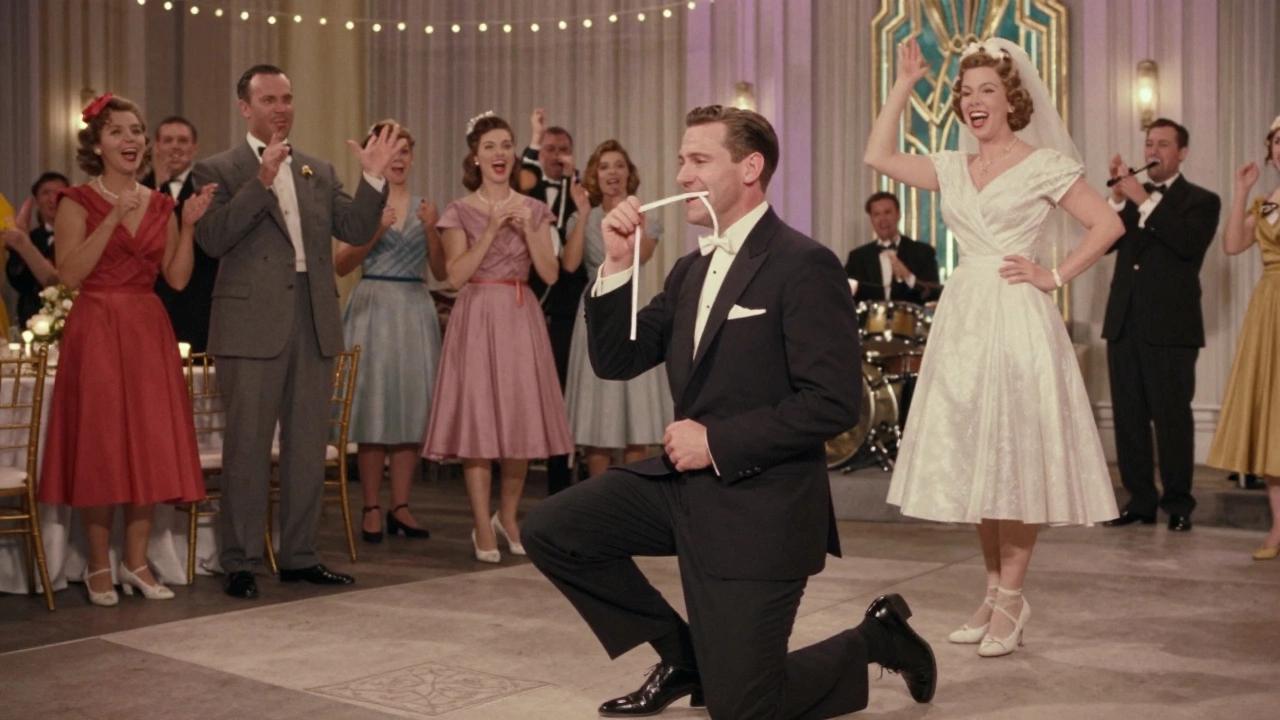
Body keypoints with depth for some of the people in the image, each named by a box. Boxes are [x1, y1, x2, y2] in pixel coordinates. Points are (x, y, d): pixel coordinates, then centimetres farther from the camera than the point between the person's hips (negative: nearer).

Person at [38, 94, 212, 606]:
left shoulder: (160, 204, 11)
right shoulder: (77, 202, -1)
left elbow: (177, 278, 5)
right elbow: (69, 275, -13)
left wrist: (188, 226, -6)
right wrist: (113, 219, -18)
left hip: (149, 332, 4)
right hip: (96, 332, -4)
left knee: (151, 447, 4)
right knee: (99, 447, -1)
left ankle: (136, 563, 14)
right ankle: (99, 567, 10)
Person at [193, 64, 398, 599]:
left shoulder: (319, 171, 15)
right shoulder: (219, 170, 0)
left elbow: (357, 230, 6)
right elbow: (213, 239, -15)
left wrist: (374, 179, -8)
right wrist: (260, 183, -23)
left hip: (315, 322, 5)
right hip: (253, 324, -5)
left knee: (308, 446, 10)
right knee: (247, 448, 1)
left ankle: (300, 556, 21)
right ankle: (240, 563, 10)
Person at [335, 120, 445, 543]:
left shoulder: (423, 208, 13)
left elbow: (440, 270, 8)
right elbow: (341, 266, -4)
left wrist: (431, 229, -6)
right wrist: (374, 231, -16)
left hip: (416, 311, 3)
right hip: (374, 308, -3)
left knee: (413, 408, 3)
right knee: (373, 408, -4)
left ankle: (400, 506, 12)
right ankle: (371, 509, 3)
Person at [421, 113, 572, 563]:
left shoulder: (533, 210, 10)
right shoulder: (460, 212, 2)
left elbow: (550, 274, 3)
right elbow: (456, 275, -7)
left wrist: (528, 229, -9)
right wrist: (491, 230, -13)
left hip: (521, 319, 3)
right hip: (477, 319, -3)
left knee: (522, 418, 4)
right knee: (477, 420, -4)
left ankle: (508, 515, 24)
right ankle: (483, 528, 5)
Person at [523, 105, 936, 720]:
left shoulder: (804, 265, -14)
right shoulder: (691, 269, 11)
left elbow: (833, 403, -20)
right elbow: (615, 361, 10)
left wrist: (717, 440, -18)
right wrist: (617, 266, -3)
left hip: (760, 504, -8)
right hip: (687, 482, 8)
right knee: (548, 529, -3)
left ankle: (875, 638, 23)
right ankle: (683, 656, 15)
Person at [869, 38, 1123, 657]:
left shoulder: (1044, 163, -1)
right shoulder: (952, 169, 13)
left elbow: (1108, 224, -4)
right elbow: (878, 156, 9)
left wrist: (1054, 277, -7)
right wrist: (904, 84, 9)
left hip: (1018, 321, -5)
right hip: (963, 320, 6)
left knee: (1016, 457, -3)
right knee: (972, 460, 7)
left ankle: (1011, 599, 5)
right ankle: (994, 591, 18)